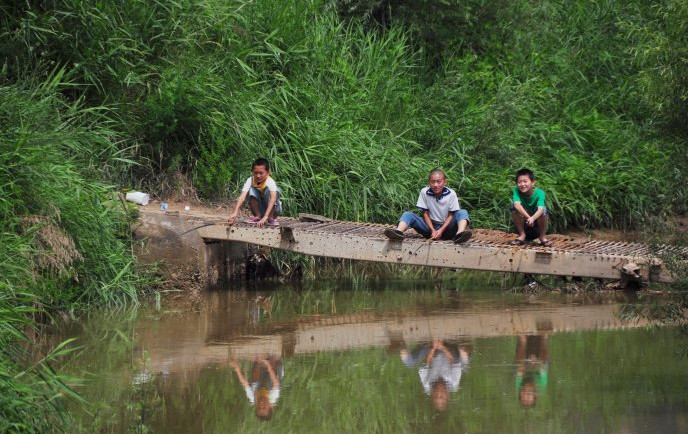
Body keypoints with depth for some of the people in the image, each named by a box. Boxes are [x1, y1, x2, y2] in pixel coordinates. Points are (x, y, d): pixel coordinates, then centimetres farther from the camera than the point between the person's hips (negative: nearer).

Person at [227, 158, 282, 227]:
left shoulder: (270, 182, -29)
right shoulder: (250, 180, -20)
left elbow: (273, 198, -44)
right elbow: (242, 196, -32)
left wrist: (265, 216, -56)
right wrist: (235, 212, -48)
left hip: (273, 208, -3)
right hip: (260, 209, 3)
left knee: (269, 191, -31)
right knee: (252, 190, -24)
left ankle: (271, 218, -17)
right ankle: (257, 216, -11)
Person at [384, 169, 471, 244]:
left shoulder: (451, 194, -10)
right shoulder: (424, 192, -7)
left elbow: (451, 215, -6)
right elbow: (425, 213, -3)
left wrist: (441, 230, -20)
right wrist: (433, 230, -16)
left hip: (445, 227, -1)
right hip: (430, 226, 1)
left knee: (462, 213, -24)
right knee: (408, 214, -17)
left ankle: (460, 234, -56)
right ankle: (398, 232, -50)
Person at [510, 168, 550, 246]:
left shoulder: (539, 193, -21)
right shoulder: (516, 191, -18)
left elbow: (540, 209, -37)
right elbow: (517, 204, -36)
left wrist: (532, 218, -57)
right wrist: (528, 217, -49)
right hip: (522, 225, 1)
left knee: (543, 209, -29)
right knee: (514, 207, -25)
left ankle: (543, 236, -6)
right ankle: (521, 235, -8)